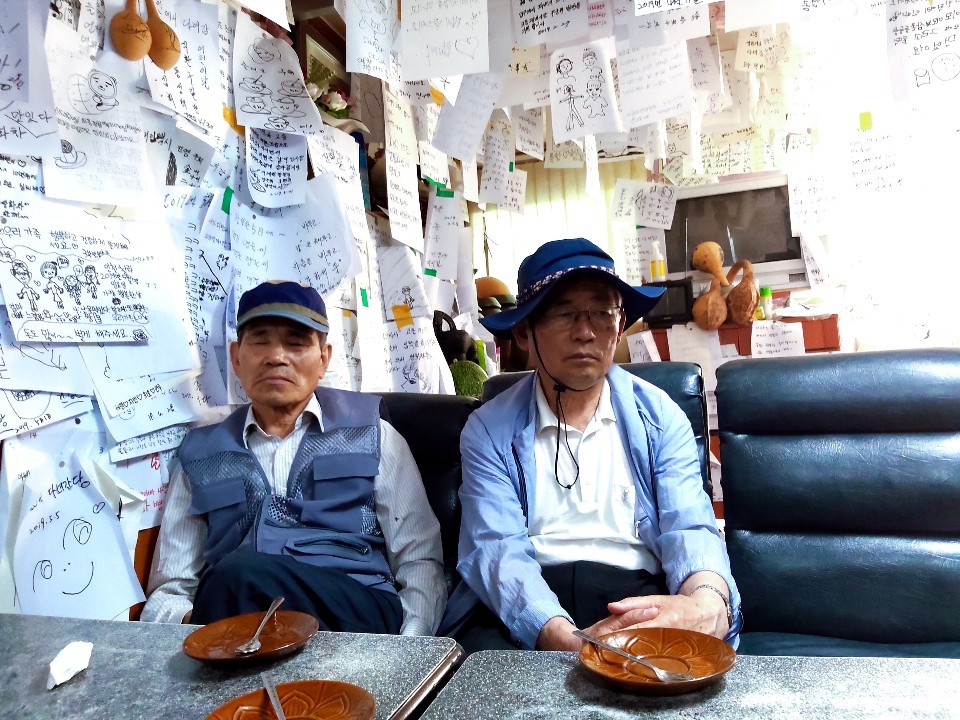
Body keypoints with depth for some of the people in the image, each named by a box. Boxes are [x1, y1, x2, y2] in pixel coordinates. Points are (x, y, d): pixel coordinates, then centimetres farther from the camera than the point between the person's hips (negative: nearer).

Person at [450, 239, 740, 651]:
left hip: (638, 597, 2)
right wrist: (563, 639, -31)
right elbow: (496, 549, -11)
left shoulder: (659, 417, 6)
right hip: (529, 603, -1)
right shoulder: (490, 430, 0)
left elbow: (689, 530, -5)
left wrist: (707, 602, -30)